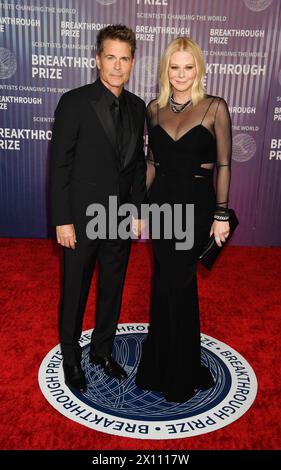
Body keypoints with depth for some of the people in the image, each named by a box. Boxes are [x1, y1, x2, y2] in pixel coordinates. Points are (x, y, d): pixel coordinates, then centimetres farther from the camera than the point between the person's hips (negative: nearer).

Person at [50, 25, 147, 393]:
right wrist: (62, 220, -13)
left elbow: (138, 162, 10)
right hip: (82, 220, -4)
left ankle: (102, 350, 38)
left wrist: (137, 210, 5)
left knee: (113, 290, 17)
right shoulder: (74, 102, -10)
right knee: (75, 293, 11)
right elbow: (59, 166, -11)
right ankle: (71, 357, 33)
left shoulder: (137, 107, 6)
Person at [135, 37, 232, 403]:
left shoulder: (215, 107, -5)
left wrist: (221, 214, -8)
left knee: (173, 285, 5)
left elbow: (223, 165, -5)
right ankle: (166, 364, 35)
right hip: (162, 202, 3)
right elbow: (151, 162, 12)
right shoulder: (154, 109, 7)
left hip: (195, 206, -3)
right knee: (174, 284, 14)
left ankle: (178, 374, 29)